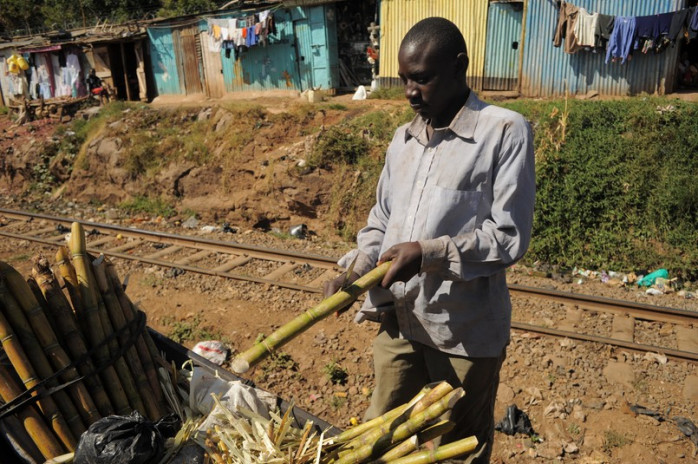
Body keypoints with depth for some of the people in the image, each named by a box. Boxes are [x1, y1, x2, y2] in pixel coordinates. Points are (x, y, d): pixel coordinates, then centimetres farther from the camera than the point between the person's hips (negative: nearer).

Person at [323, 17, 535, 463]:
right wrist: (352, 271, -3)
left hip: (465, 331, -5)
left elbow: (510, 237, -13)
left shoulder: (506, 131, -10)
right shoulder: (404, 138, 9)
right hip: (399, 320, 5)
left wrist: (428, 252, -23)